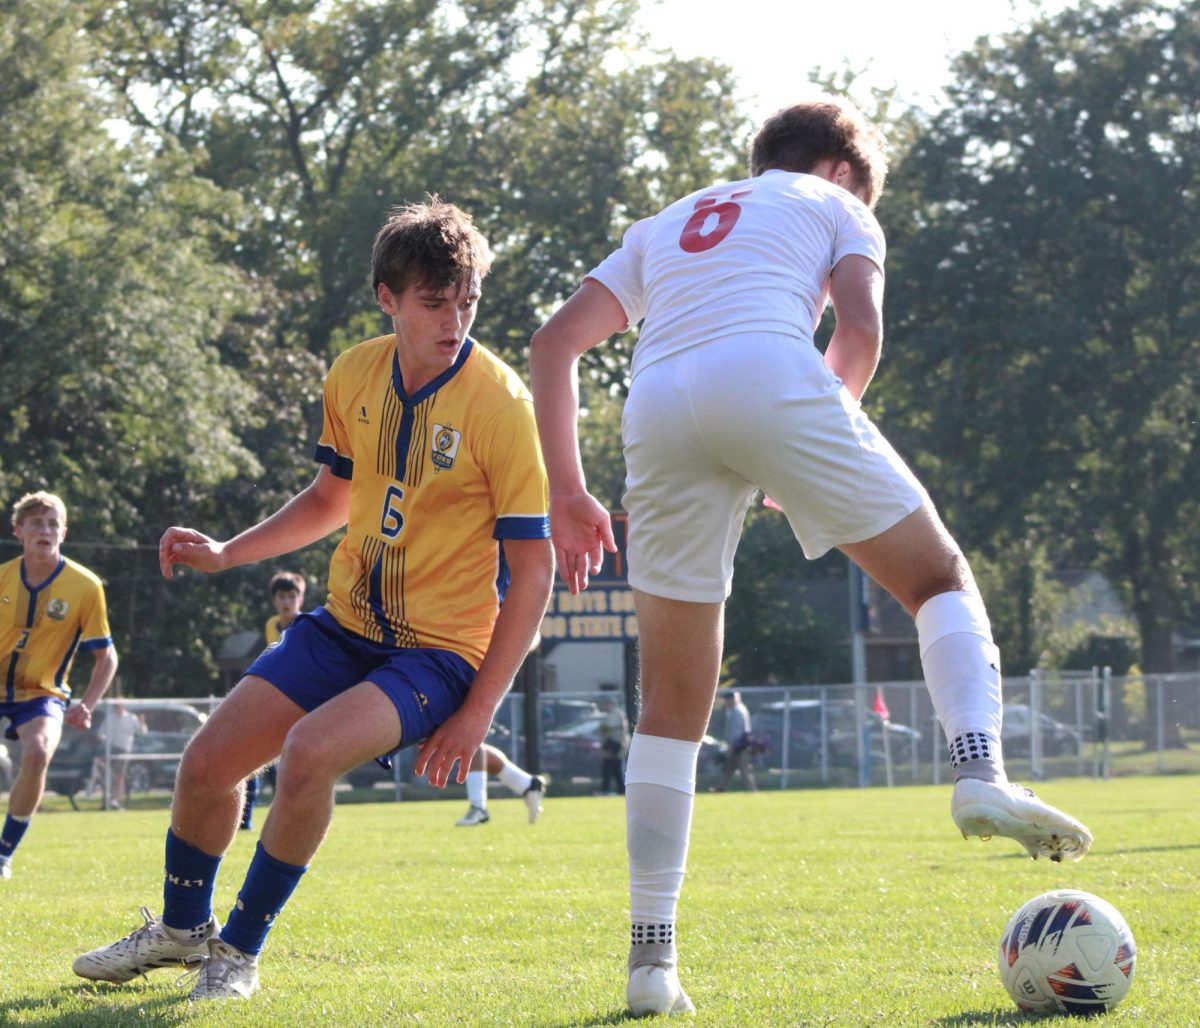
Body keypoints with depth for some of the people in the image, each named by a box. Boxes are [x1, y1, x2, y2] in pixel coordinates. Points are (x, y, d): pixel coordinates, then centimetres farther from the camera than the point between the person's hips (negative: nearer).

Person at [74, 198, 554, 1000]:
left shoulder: (500, 404, -18)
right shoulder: (355, 377, 0)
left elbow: (534, 567, -14)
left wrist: (479, 710, -16)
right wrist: (226, 553, 8)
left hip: (441, 649, -6)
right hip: (348, 624, 6)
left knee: (309, 750, -30)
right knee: (208, 759, 2)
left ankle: (240, 948, -7)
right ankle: (182, 927, 33)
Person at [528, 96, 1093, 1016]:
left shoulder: (665, 227, 37)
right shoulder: (833, 204, 26)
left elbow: (555, 342, 26)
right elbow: (860, 330, 7)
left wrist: (567, 492, 23)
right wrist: (825, 440, 21)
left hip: (657, 407, 4)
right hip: (769, 375, -4)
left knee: (672, 706, 10)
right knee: (940, 578, 13)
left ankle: (652, 954, 5)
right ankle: (980, 774, -13)